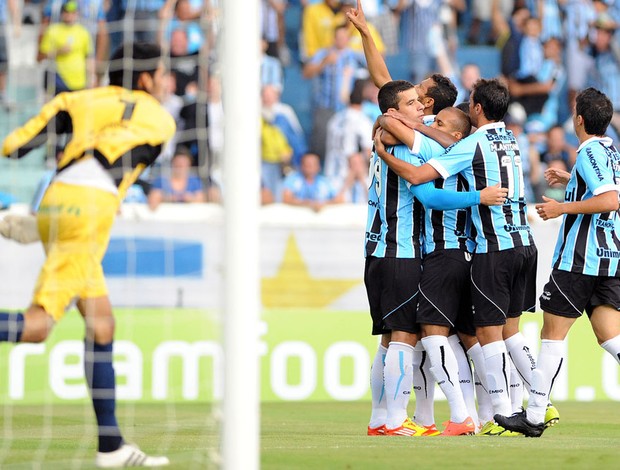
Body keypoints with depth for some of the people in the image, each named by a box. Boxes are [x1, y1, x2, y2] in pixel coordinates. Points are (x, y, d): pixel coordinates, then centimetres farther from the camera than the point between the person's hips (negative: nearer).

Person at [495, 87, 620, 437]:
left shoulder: (590, 152, -13)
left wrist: (563, 207, -19)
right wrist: (571, 182, 29)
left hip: (580, 259, -8)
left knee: (553, 333, 1)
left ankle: (534, 417, 6)